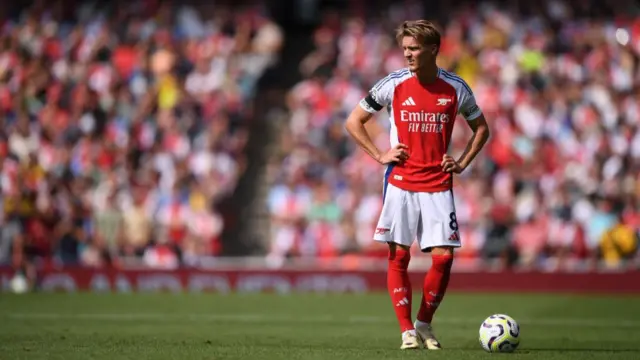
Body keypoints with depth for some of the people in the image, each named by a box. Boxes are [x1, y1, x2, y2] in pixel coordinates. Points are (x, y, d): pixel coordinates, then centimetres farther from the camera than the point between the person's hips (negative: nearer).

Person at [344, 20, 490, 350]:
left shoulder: (455, 88, 0)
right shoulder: (393, 85, -2)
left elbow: (481, 128, 16)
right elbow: (353, 122, 7)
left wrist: (462, 163, 4)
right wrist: (380, 155, -2)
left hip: (438, 185, 1)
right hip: (400, 183, -1)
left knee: (443, 257, -6)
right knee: (398, 256, -5)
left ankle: (425, 324, 13)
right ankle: (407, 331, 2)